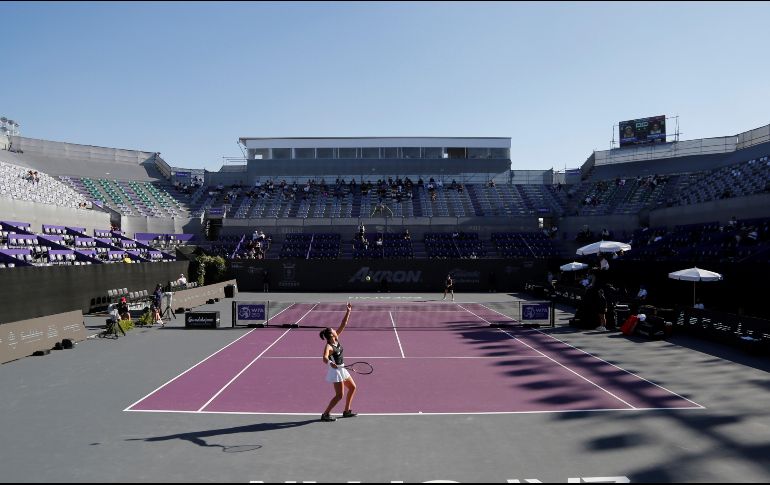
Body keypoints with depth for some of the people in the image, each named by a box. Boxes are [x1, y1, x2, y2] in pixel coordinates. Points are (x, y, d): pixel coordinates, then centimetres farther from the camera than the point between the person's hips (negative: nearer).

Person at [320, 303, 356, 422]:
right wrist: (330, 363, -63)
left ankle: (347, 411, 26)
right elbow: (325, 358, -42)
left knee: (352, 387, 17)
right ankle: (325, 414, 1)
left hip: (342, 369, 9)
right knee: (339, 395, -9)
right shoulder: (328, 347, -24)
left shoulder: (336, 339, -1)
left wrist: (348, 312, -3)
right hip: (336, 371, -9)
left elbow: (343, 324, 0)